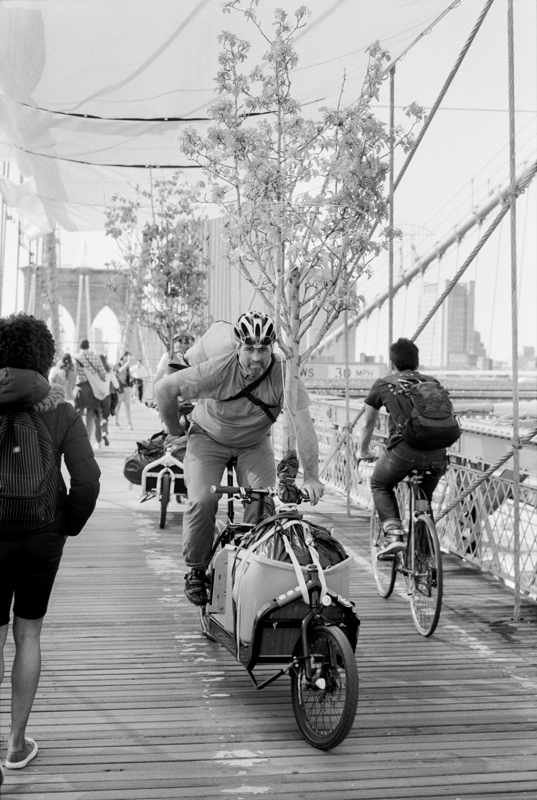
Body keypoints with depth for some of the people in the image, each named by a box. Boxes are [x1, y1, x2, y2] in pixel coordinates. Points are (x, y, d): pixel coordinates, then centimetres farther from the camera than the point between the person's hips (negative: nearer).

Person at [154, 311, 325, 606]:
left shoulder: (283, 374, -27)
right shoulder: (217, 370, -31)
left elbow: (303, 425, -31)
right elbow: (164, 387, -21)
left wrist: (311, 476, -38)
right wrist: (174, 429, -7)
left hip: (255, 444, 2)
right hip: (209, 438, -2)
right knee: (202, 501, -20)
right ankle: (196, 570, 3)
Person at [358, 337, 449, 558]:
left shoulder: (384, 384, 17)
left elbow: (368, 424, 29)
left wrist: (363, 452, 45)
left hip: (404, 449, -3)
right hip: (437, 453, 3)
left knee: (380, 485, 23)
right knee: (424, 498, 26)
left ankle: (393, 534, 3)